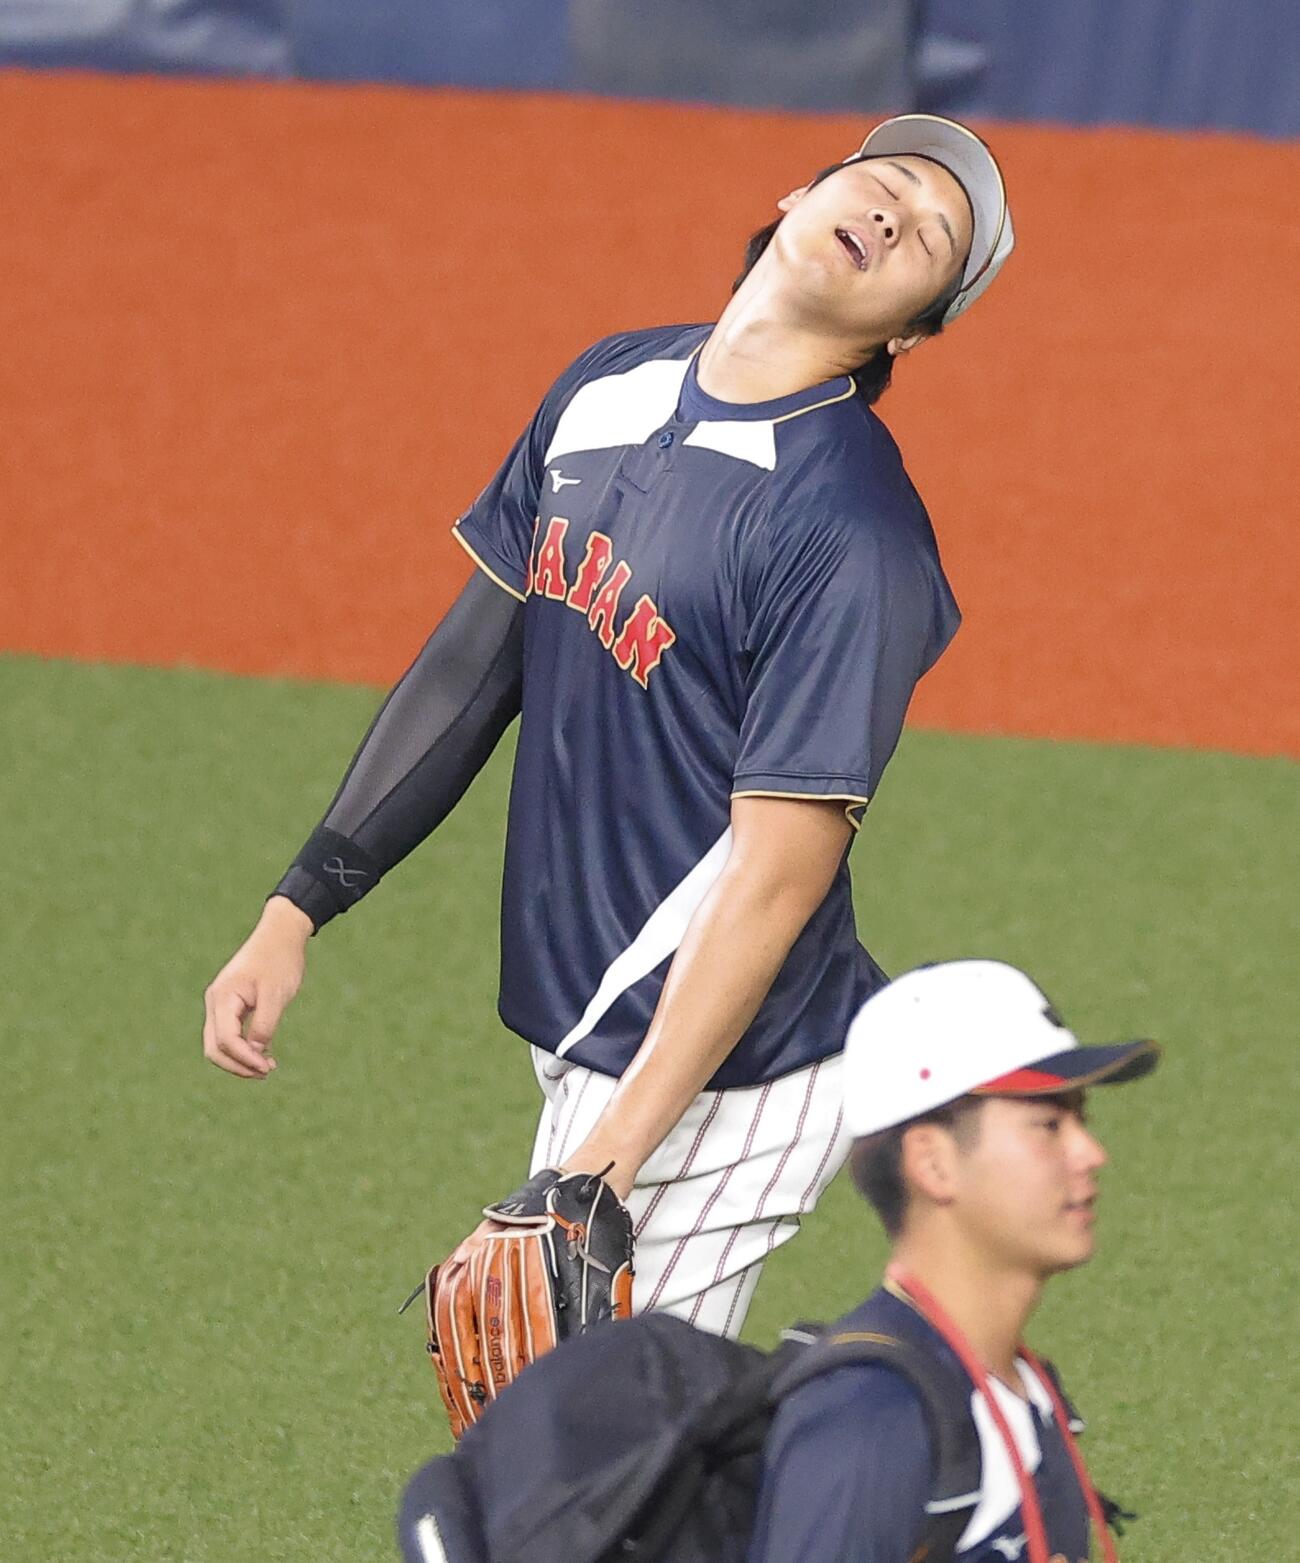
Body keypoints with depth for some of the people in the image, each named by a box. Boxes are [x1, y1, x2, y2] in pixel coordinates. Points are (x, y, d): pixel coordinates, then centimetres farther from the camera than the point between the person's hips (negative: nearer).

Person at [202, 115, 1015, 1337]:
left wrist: (604, 1170, -25)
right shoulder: (610, 387, 6)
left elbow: (778, 875, -22)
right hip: (583, 1044, 8)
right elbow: (478, 658, 15)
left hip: (719, 1080, -8)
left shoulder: (855, 534, -19)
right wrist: (297, 910, 10)